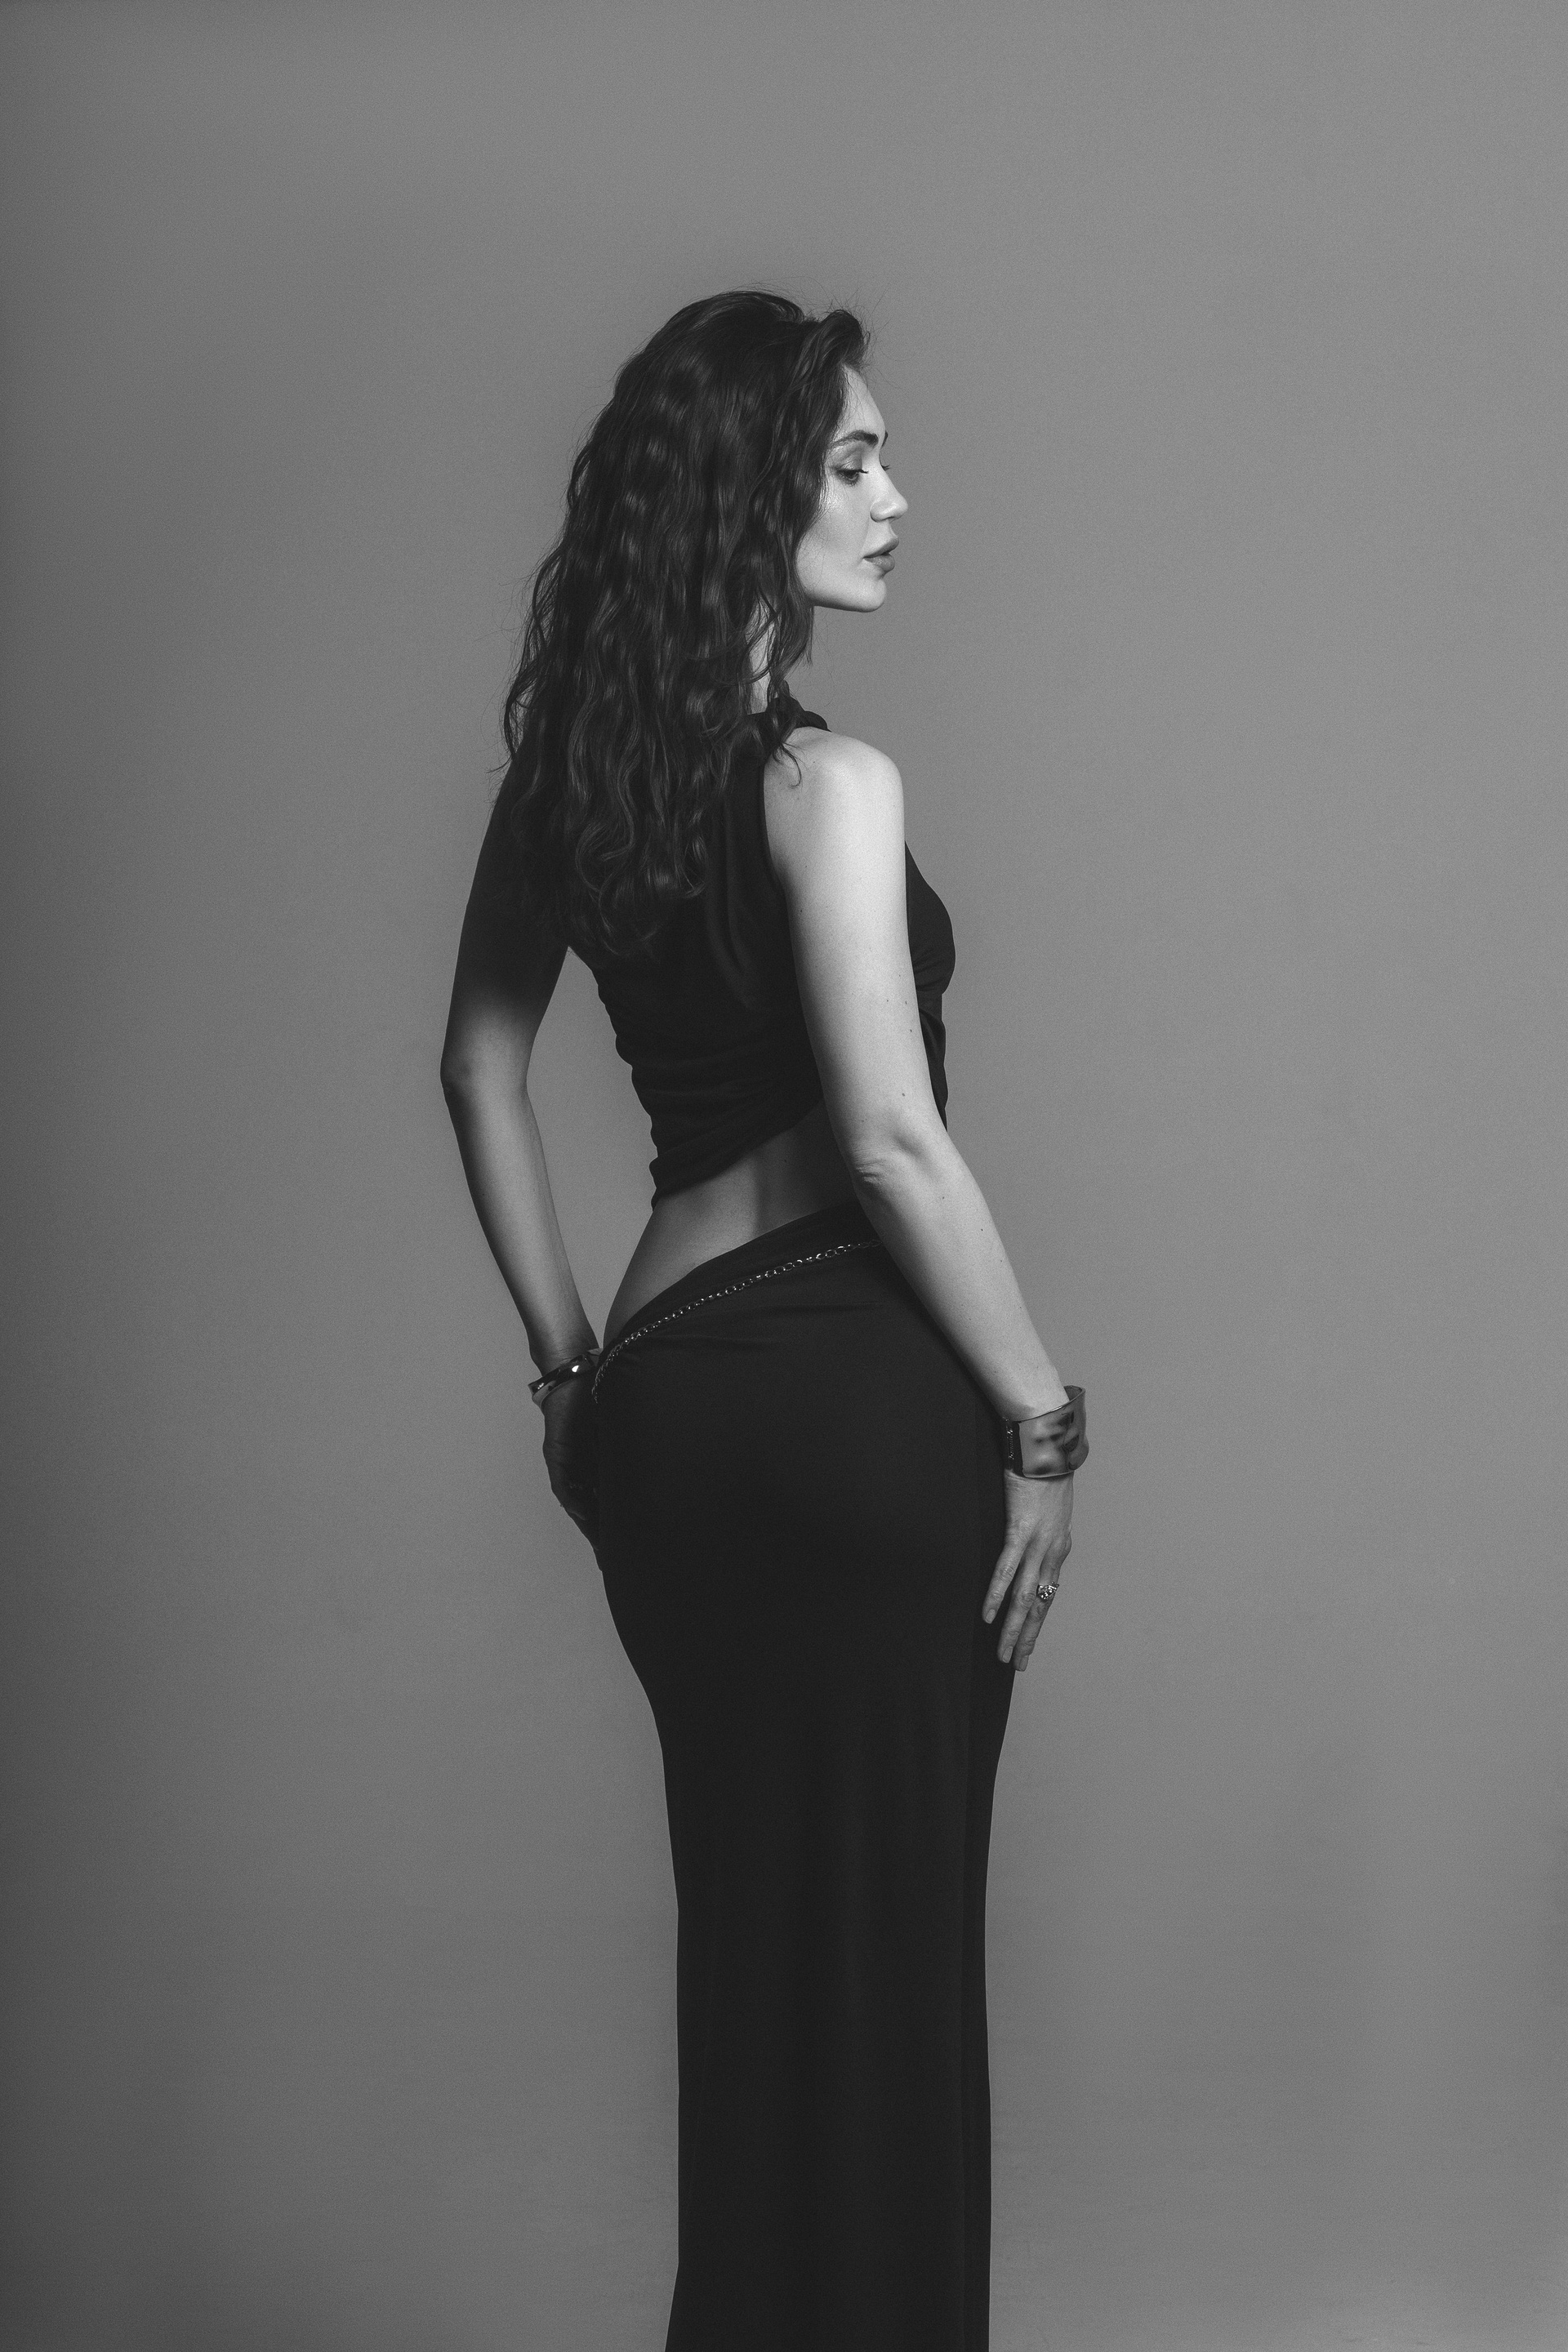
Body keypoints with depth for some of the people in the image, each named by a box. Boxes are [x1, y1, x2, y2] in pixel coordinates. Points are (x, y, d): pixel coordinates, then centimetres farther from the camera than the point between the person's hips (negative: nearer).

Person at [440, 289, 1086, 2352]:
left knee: (746, 1926, 19)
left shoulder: (570, 771, 9)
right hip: (858, 1384, -7)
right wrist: (1042, 1415, -8)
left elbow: (482, 1063, 14)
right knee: (885, 1943, 5)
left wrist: (569, 1361, 17)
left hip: (658, 1393, 7)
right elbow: (891, 1142, -17)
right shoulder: (827, 781, -13)